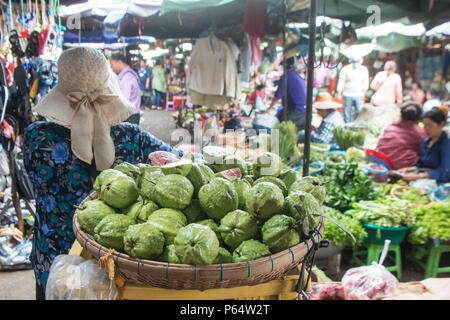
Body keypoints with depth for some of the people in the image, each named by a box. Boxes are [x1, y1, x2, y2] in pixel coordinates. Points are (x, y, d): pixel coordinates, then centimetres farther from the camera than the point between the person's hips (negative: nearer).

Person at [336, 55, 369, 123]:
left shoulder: (364, 69, 5)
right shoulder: (345, 69, -1)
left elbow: (365, 82, 4)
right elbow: (341, 82, -1)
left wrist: (363, 93, -6)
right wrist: (339, 93, -8)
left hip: (359, 95, 1)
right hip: (348, 94, -1)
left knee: (359, 111, -4)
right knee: (347, 111, 0)